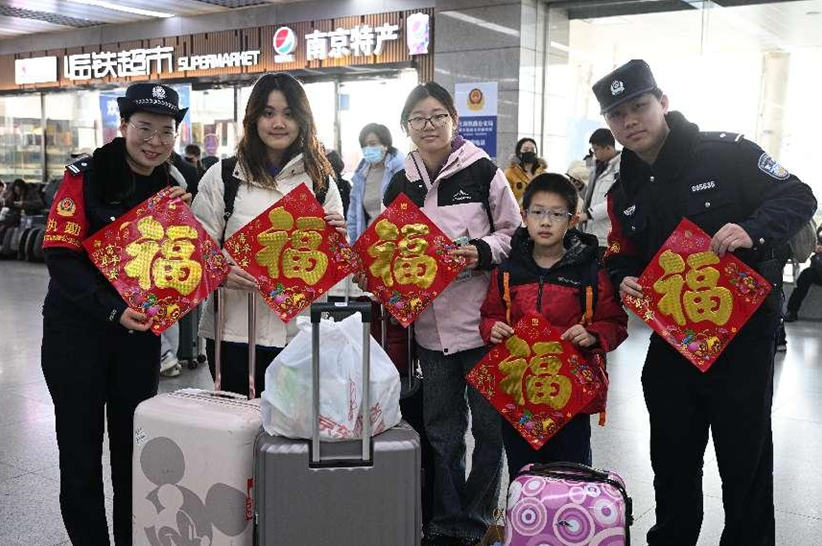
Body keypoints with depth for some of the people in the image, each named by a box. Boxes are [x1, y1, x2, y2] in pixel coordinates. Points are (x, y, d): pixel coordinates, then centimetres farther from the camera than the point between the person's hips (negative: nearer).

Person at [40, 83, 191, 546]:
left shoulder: (172, 188, 5)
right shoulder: (86, 176, -9)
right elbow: (60, 256, -14)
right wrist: (112, 310, -24)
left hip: (140, 333, 4)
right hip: (77, 329, -3)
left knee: (134, 446, 11)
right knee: (81, 448, 5)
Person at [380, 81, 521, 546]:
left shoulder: (483, 172, -4)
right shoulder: (400, 185, 8)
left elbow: (515, 234, -2)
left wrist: (483, 252, -18)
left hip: (482, 320, -3)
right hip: (430, 324, 4)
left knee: (489, 426, 8)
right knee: (442, 429, 14)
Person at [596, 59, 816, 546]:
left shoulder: (727, 154, -11)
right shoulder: (623, 193, 6)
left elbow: (798, 197, -10)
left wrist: (754, 230, -29)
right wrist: (623, 280, -9)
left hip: (742, 331, -5)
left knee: (745, 459, 8)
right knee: (672, 458, 17)